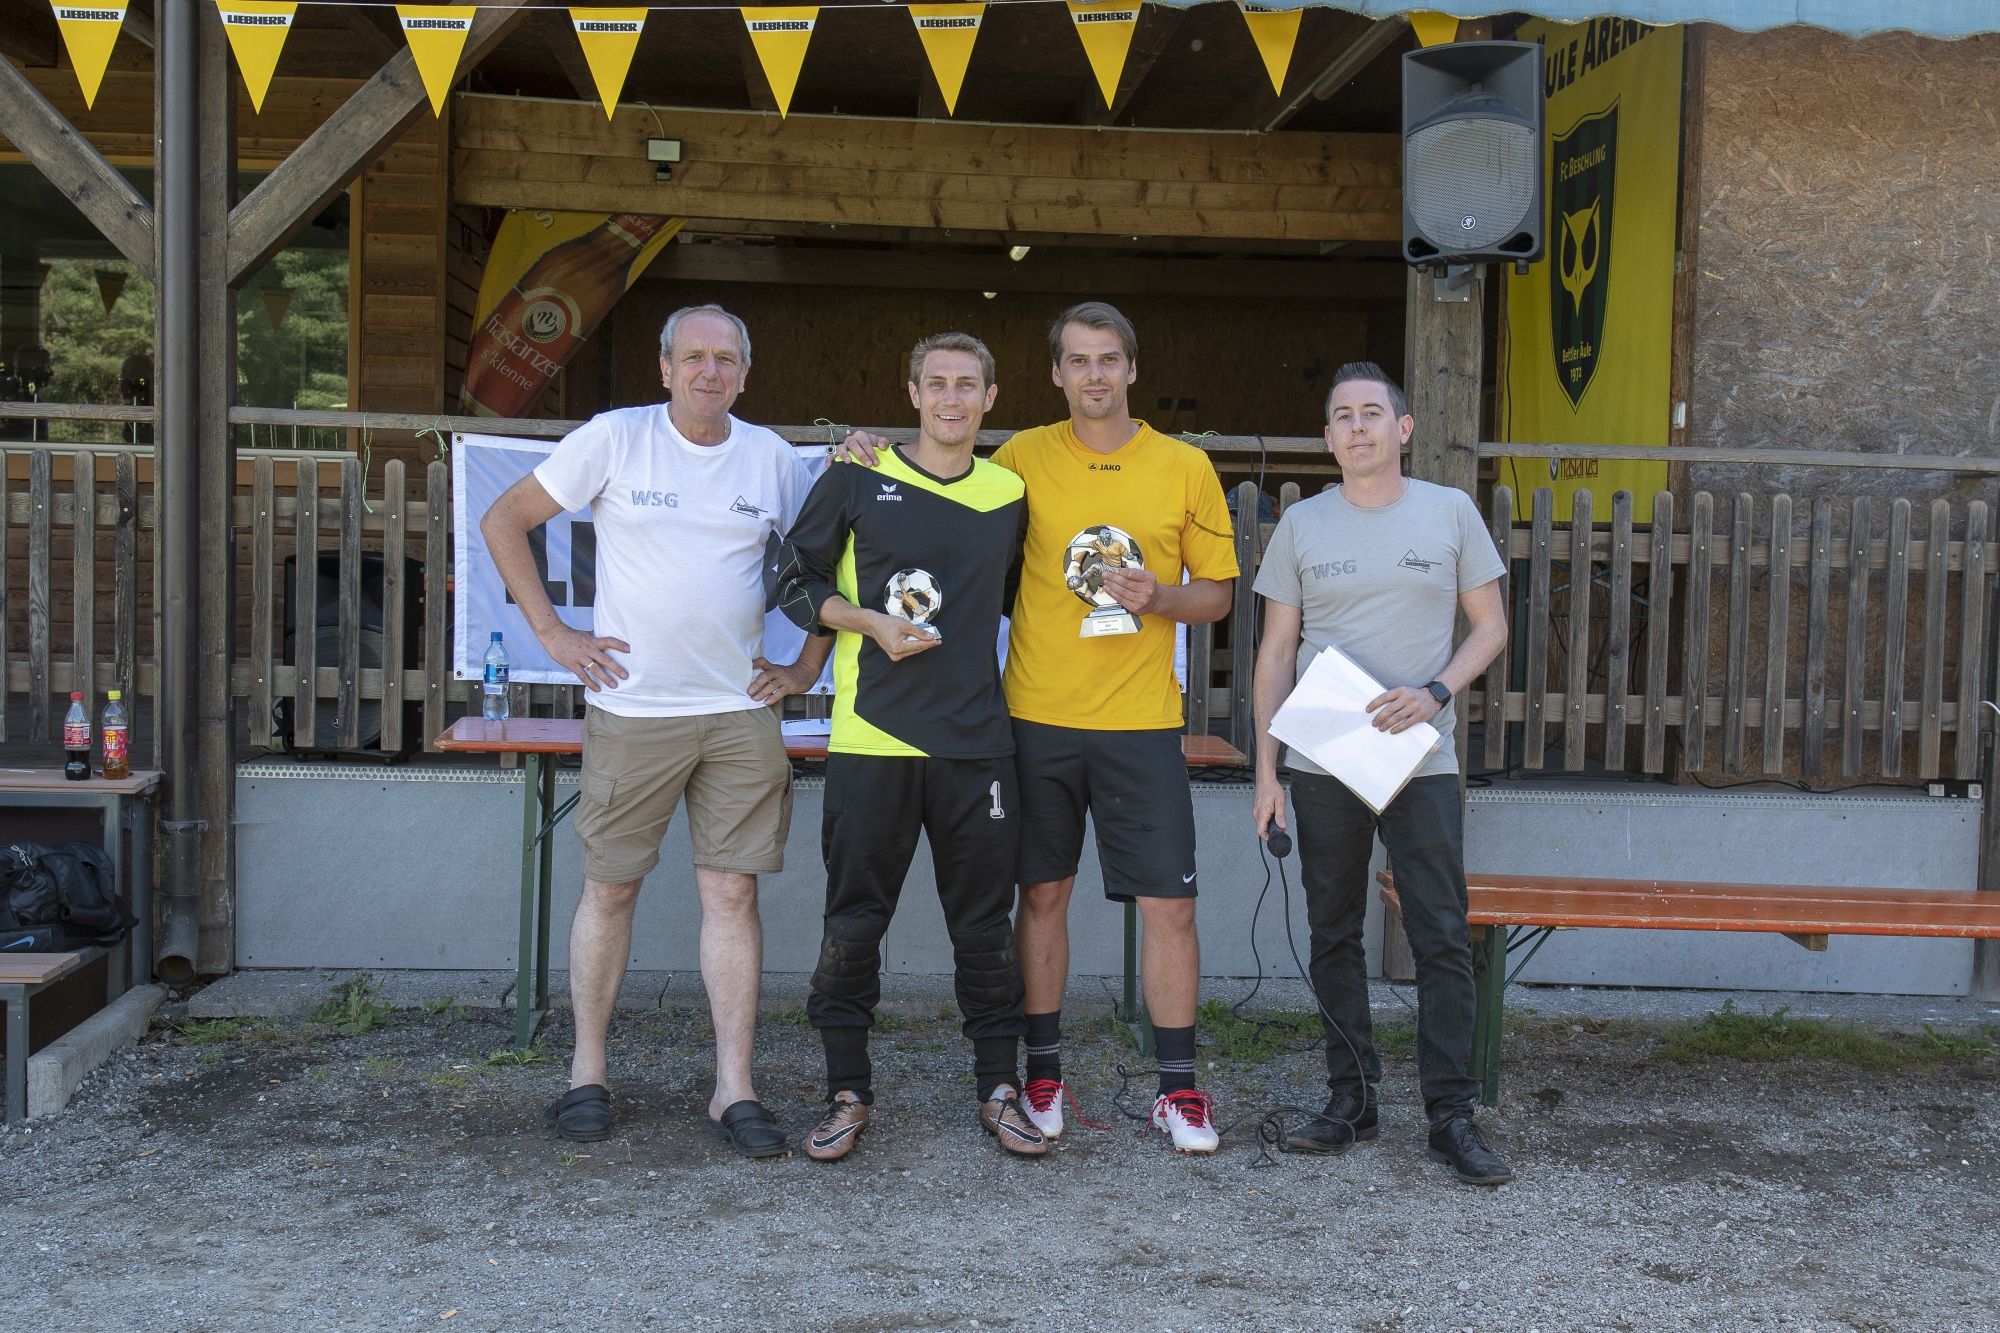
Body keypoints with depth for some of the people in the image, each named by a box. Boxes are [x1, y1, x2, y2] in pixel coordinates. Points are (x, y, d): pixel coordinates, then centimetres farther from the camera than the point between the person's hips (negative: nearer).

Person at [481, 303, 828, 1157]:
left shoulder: (772, 459, 6)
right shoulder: (614, 439, -1)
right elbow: (504, 522, 2)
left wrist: (807, 668, 7)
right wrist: (551, 632, -3)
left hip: (740, 712, 2)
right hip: (633, 709, -2)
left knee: (732, 892, 2)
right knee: (610, 889, 6)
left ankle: (734, 1089, 8)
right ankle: (587, 1072, 20)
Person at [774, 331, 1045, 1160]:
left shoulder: (1009, 494, 10)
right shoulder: (858, 482, 2)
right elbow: (796, 582, 5)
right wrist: (871, 623, -9)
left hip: (977, 741, 2)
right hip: (872, 738, -2)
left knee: (985, 923, 7)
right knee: (854, 920, 3)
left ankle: (999, 1090, 18)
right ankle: (848, 1093, 16)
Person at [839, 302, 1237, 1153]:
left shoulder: (1185, 468, 2)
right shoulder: (1024, 459, 3)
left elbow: (1217, 593, 8)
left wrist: (1161, 598, -13)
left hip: (1140, 721, 0)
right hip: (1039, 716, 1)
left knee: (1169, 901, -1)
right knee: (1043, 892, 8)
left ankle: (1177, 1088, 12)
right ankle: (1042, 1071, 22)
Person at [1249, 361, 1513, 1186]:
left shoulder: (1450, 512, 4)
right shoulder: (1302, 524, 6)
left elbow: (1490, 627, 7)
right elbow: (1277, 652, 8)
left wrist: (1436, 693, -12)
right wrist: (1265, 770, 2)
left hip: (1420, 761, -2)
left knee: (1443, 940, -3)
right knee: (1334, 937, 8)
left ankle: (1451, 1116, 5)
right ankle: (1351, 1100, 19)